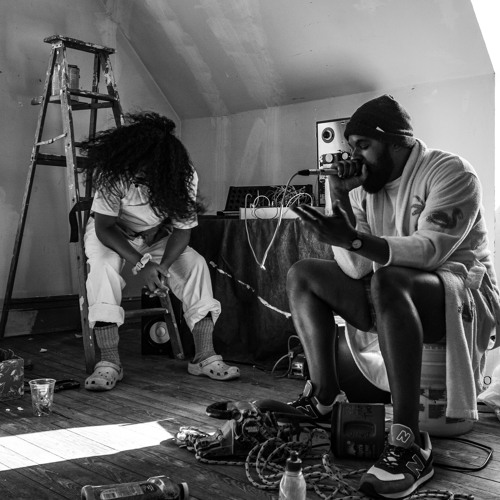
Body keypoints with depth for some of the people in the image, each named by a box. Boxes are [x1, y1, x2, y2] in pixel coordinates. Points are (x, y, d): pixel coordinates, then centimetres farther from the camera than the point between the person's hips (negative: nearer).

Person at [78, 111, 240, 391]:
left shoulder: (185, 177, -25)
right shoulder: (114, 174, -32)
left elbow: (182, 229, -20)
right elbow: (105, 227, -28)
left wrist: (163, 266, -38)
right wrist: (141, 264, -41)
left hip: (155, 235, 2)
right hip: (110, 234, -2)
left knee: (196, 264, -21)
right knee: (104, 266, -34)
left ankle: (205, 357, -19)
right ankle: (110, 362, -30)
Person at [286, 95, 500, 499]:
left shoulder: (451, 173, -12)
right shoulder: (366, 185, 6)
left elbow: (430, 250, -28)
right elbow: (356, 270, -4)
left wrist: (352, 238, -39)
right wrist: (340, 202, -13)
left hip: (463, 293, -7)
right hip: (393, 299, 8)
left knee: (388, 280, -39)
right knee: (303, 275, 1)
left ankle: (410, 443, -38)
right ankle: (325, 399, -8)